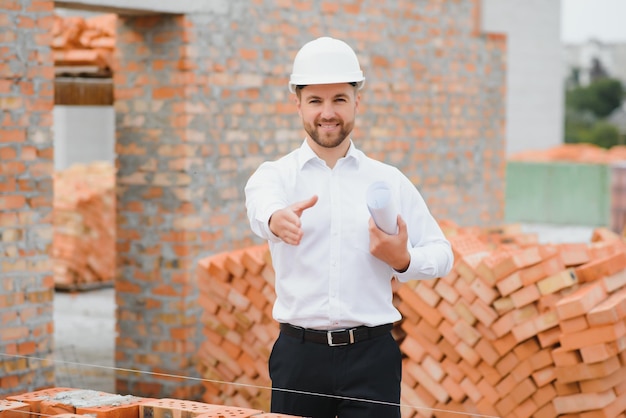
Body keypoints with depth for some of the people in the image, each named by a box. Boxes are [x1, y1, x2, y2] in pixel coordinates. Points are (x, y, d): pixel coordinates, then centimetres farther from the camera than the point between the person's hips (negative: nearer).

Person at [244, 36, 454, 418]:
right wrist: (277, 219, -44)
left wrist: (403, 260, -12)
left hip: (372, 357, 0)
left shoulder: (390, 181, 7)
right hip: (299, 355, 0)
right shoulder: (276, 175, 4)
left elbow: (441, 254, 9)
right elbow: (262, 205, -20)